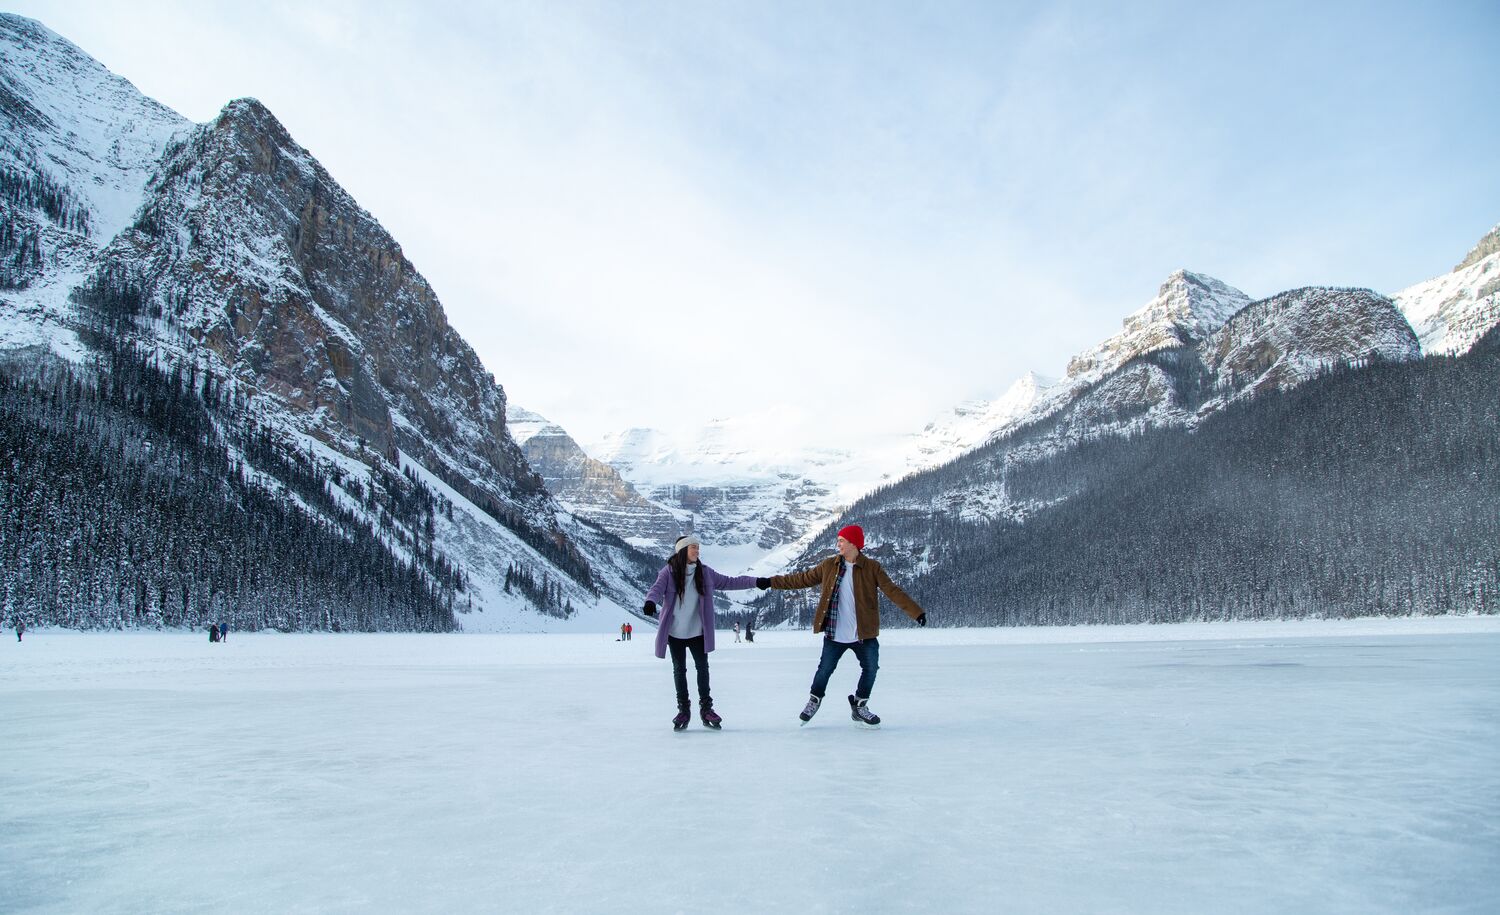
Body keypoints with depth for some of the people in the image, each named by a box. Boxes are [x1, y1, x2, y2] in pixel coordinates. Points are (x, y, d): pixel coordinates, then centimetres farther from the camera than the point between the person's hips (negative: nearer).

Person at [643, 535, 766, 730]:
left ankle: (706, 708, 17)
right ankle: (683, 710, 20)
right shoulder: (669, 571, -10)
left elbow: (729, 582, 3)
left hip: (697, 631, 2)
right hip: (674, 632, -2)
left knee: (702, 667, 4)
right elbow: (657, 588, -23)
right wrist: (650, 602, -46)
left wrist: (755, 581, -2)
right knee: (679, 669, 8)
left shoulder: (704, 572, 0)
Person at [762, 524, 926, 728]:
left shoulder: (871, 568, -5)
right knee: (825, 669, 6)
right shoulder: (829, 566, 2)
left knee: (870, 669, 2)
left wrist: (916, 613, -18)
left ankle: (859, 707, 24)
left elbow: (893, 591, -9)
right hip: (835, 633, 1)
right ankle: (814, 701, 32)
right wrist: (771, 582, 6)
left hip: (864, 634, -1)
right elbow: (802, 579, 8)